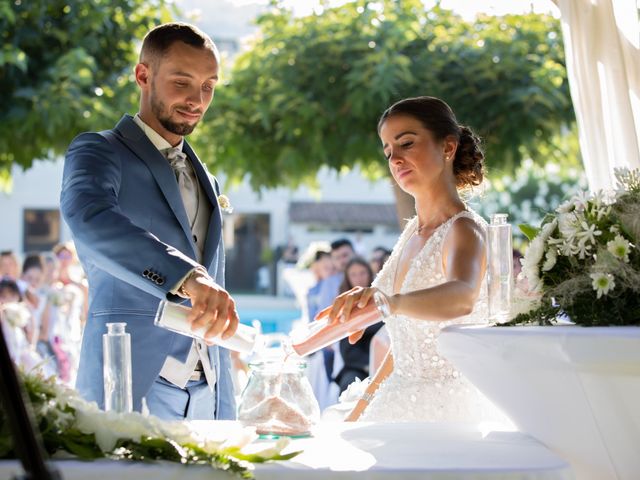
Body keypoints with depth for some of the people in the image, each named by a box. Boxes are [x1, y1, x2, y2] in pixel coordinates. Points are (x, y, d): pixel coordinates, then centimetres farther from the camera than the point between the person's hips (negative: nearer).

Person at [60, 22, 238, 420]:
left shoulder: (205, 180, 21)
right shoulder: (99, 151, -2)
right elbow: (88, 216, -26)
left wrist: (226, 414, 19)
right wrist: (188, 277, -40)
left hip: (206, 399, 6)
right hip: (130, 391, -6)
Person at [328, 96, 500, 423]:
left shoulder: (464, 230, -15)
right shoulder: (413, 231, 10)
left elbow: (461, 297, -39)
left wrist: (389, 302, -57)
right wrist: (364, 405, 17)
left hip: (446, 409, -7)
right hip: (404, 405, 7)